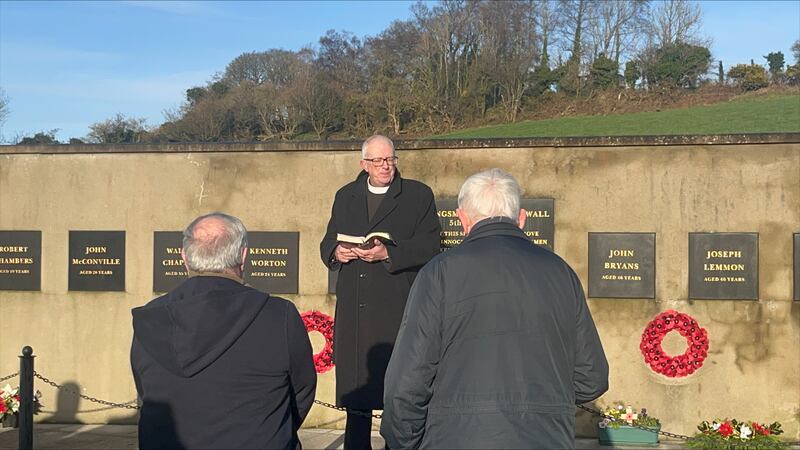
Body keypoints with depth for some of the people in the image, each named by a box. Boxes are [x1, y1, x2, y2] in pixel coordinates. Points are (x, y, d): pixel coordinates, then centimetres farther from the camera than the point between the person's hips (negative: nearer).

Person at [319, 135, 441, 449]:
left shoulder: (418, 195, 4)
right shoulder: (345, 196, 18)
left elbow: (430, 247, -5)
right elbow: (327, 242, 20)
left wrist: (388, 254, -17)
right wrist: (336, 252, -4)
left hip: (398, 309, -4)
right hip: (353, 312, 4)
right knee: (354, 387, 9)